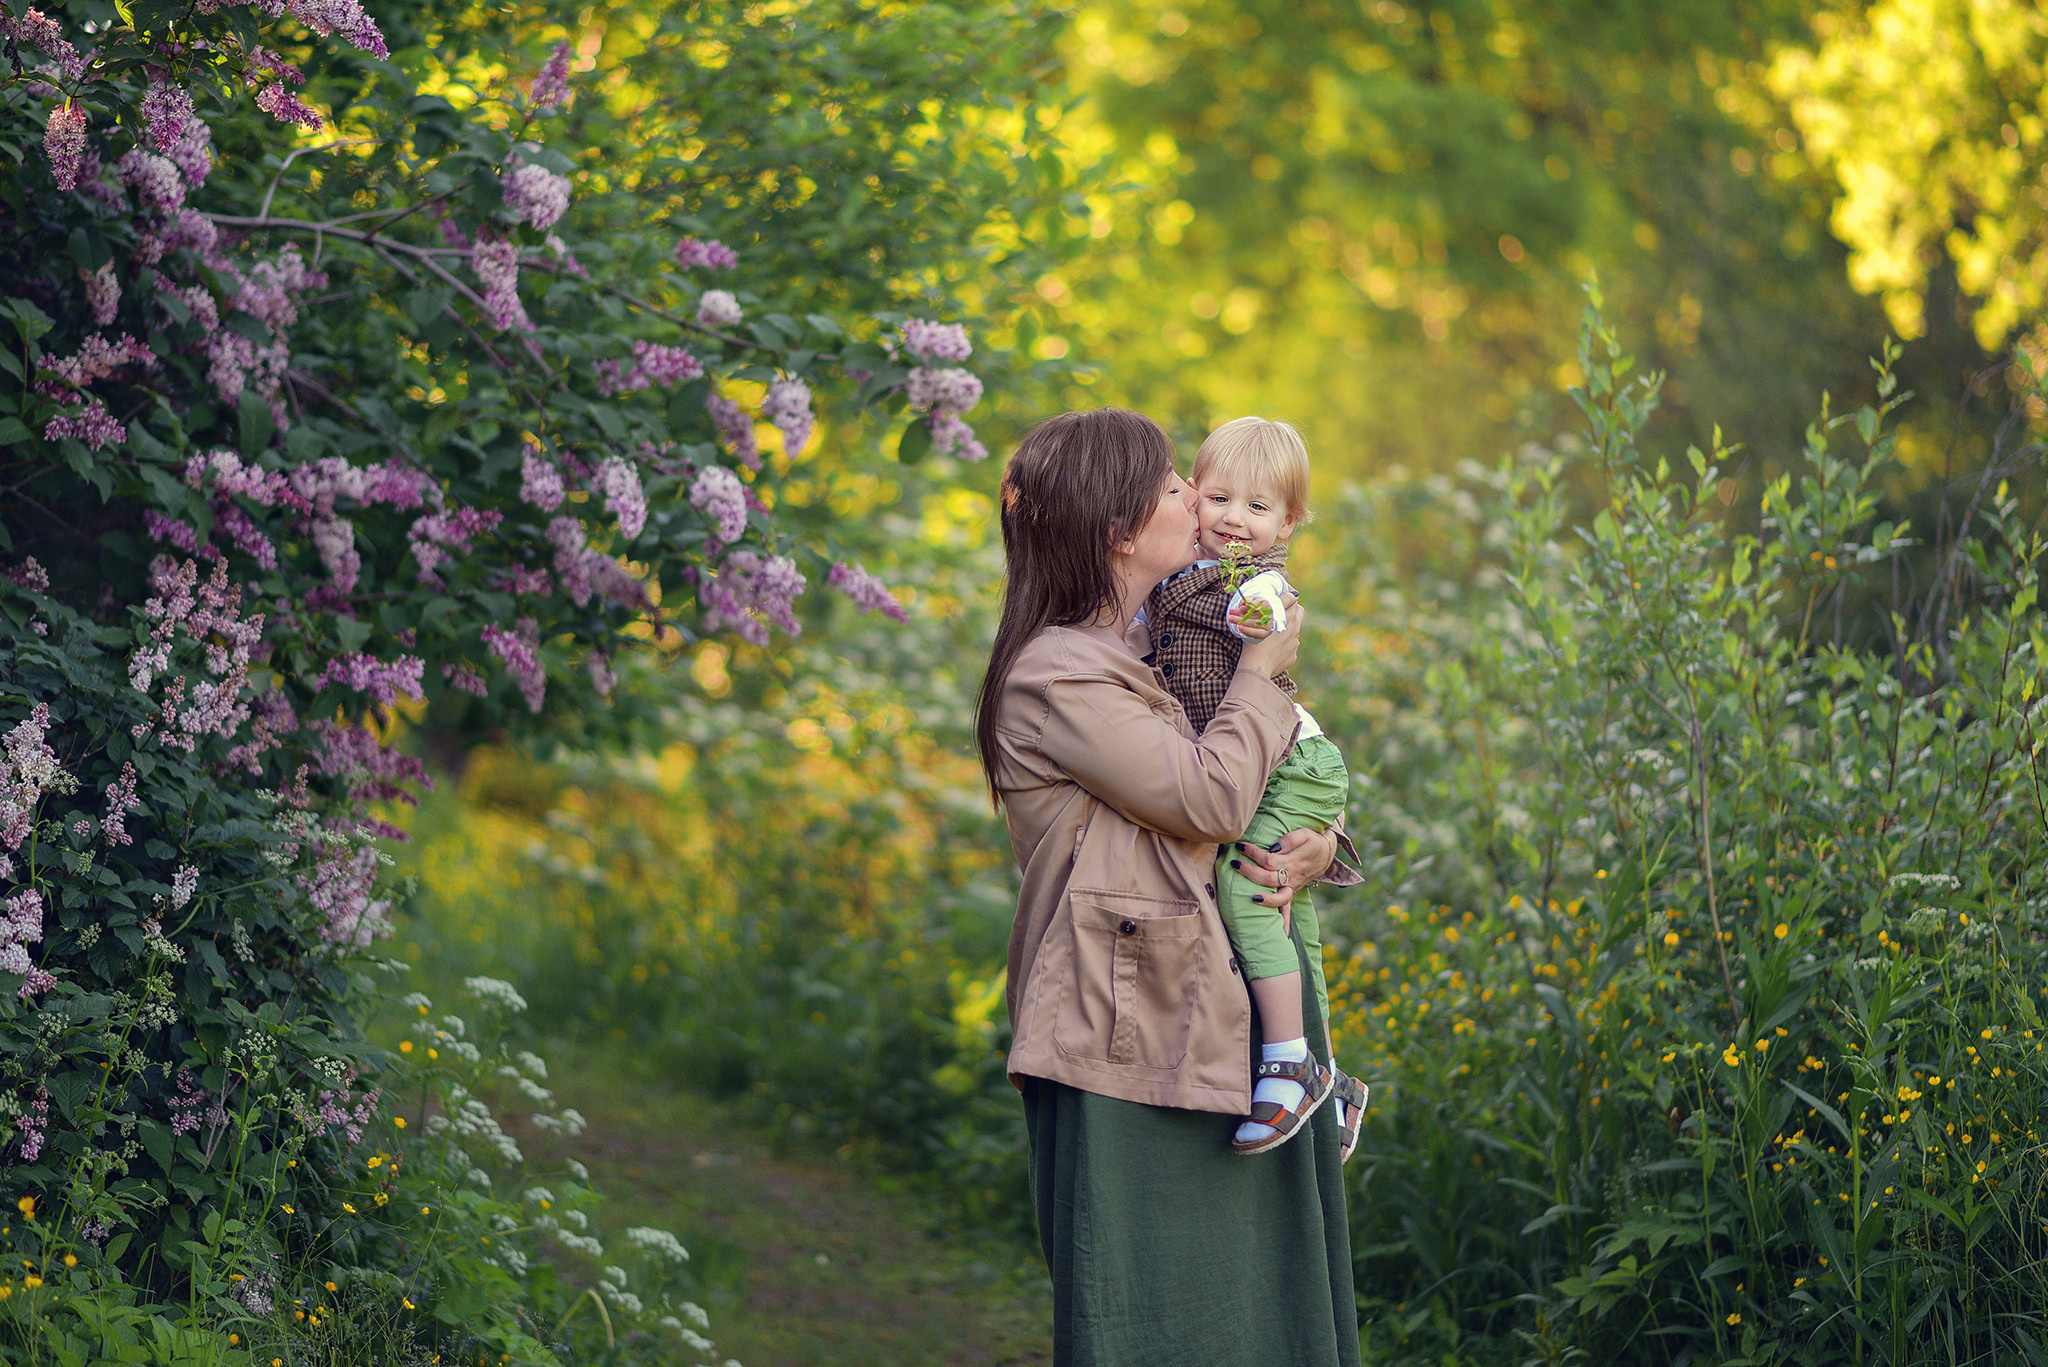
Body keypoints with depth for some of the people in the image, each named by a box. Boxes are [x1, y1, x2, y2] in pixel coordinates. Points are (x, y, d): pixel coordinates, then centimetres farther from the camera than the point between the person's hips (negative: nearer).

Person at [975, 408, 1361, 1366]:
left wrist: (1318, 846, -2)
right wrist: (1261, 676, -3)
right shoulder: (1056, 675, -12)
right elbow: (1210, 795, -18)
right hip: (1128, 1045, -9)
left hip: (1209, 1030, 9)